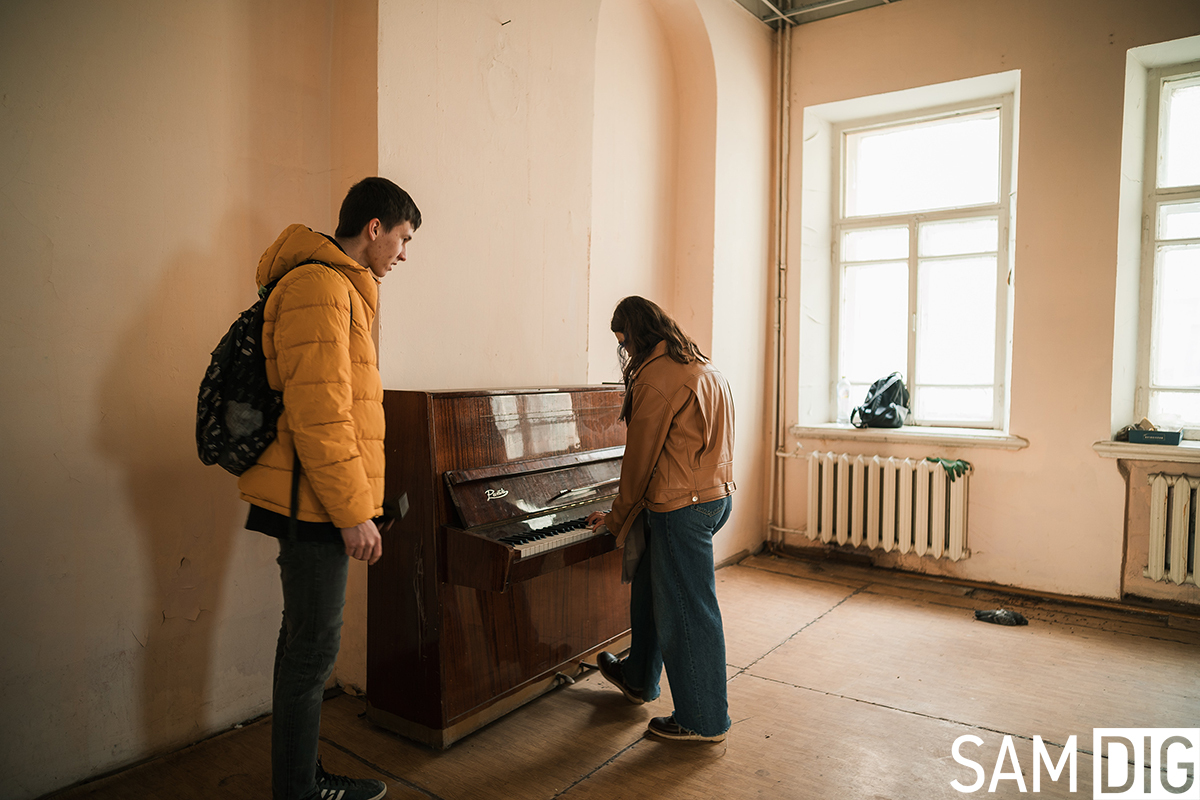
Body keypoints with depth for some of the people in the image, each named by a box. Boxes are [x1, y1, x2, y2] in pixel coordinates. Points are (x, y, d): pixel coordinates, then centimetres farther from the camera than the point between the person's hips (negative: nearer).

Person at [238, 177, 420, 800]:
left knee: (306, 641, 17)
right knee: (313, 648, 1)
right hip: (315, 505, -11)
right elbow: (318, 415, -23)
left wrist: (355, 502, 22)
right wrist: (354, 513, -20)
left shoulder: (336, 287, 19)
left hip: (310, 505, 11)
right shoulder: (320, 286, -15)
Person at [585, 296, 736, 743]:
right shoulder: (701, 367, 14)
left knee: (686, 612, 3)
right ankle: (639, 679, 41)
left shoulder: (655, 378, -16)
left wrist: (618, 519, 3)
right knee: (649, 585, 23)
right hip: (716, 494, 10)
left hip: (682, 505, -10)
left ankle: (704, 721, 18)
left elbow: (640, 458, -11)